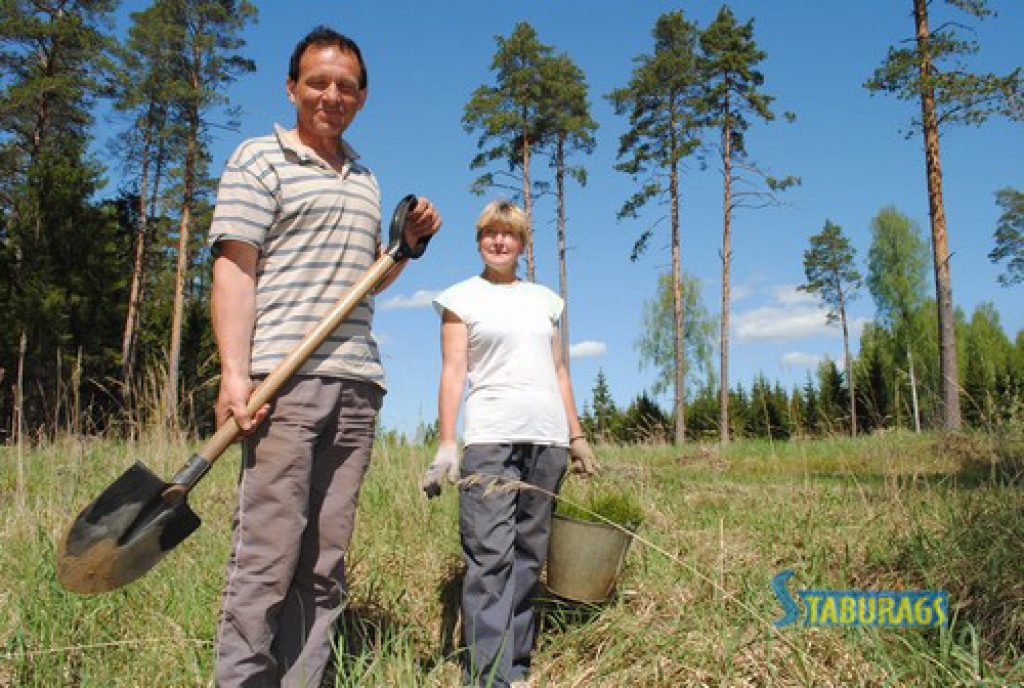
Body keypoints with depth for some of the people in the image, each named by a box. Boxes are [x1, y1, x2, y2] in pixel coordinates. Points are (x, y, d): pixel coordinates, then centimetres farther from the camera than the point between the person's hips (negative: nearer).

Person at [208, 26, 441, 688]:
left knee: (326, 563, 5)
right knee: (267, 557, -7)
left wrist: (409, 243, 12)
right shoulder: (260, 159, 6)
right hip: (284, 379, -6)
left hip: (358, 383, 6)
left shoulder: (366, 179, 24)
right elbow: (234, 269, -5)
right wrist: (234, 374, -16)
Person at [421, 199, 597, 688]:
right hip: (490, 437, -4)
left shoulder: (544, 298, 19)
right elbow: (453, 371, 0)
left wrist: (576, 436, 15)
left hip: (547, 438, 4)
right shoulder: (462, 297, 8)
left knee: (529, 554, 5)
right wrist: (445, 443, -9)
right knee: (489, 556, -11)